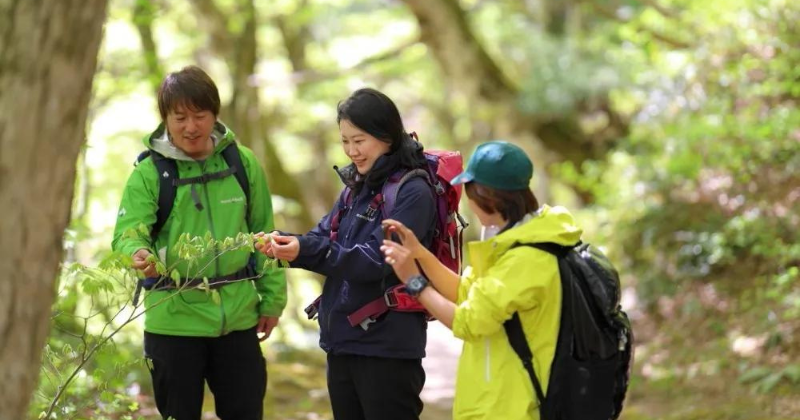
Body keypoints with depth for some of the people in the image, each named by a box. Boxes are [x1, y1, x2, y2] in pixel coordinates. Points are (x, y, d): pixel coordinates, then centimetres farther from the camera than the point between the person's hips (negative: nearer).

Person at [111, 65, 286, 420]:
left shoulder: (241, 163, 4)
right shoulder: (149, 171, -5)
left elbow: (263, 233, 9)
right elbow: (128, 233, -16)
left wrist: (272, 298, 7)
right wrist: (138, 254, -39)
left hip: (237, 317, 2)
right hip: (174, 320, -2)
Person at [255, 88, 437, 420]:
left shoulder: (413, 192, -13)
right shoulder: (356, 187, 13)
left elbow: (378, 260, -21)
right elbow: (324, 239, 7)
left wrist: (305, 252, -29)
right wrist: (287, 245, -16)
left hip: (387, 346, -8)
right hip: (342, 341, 8)